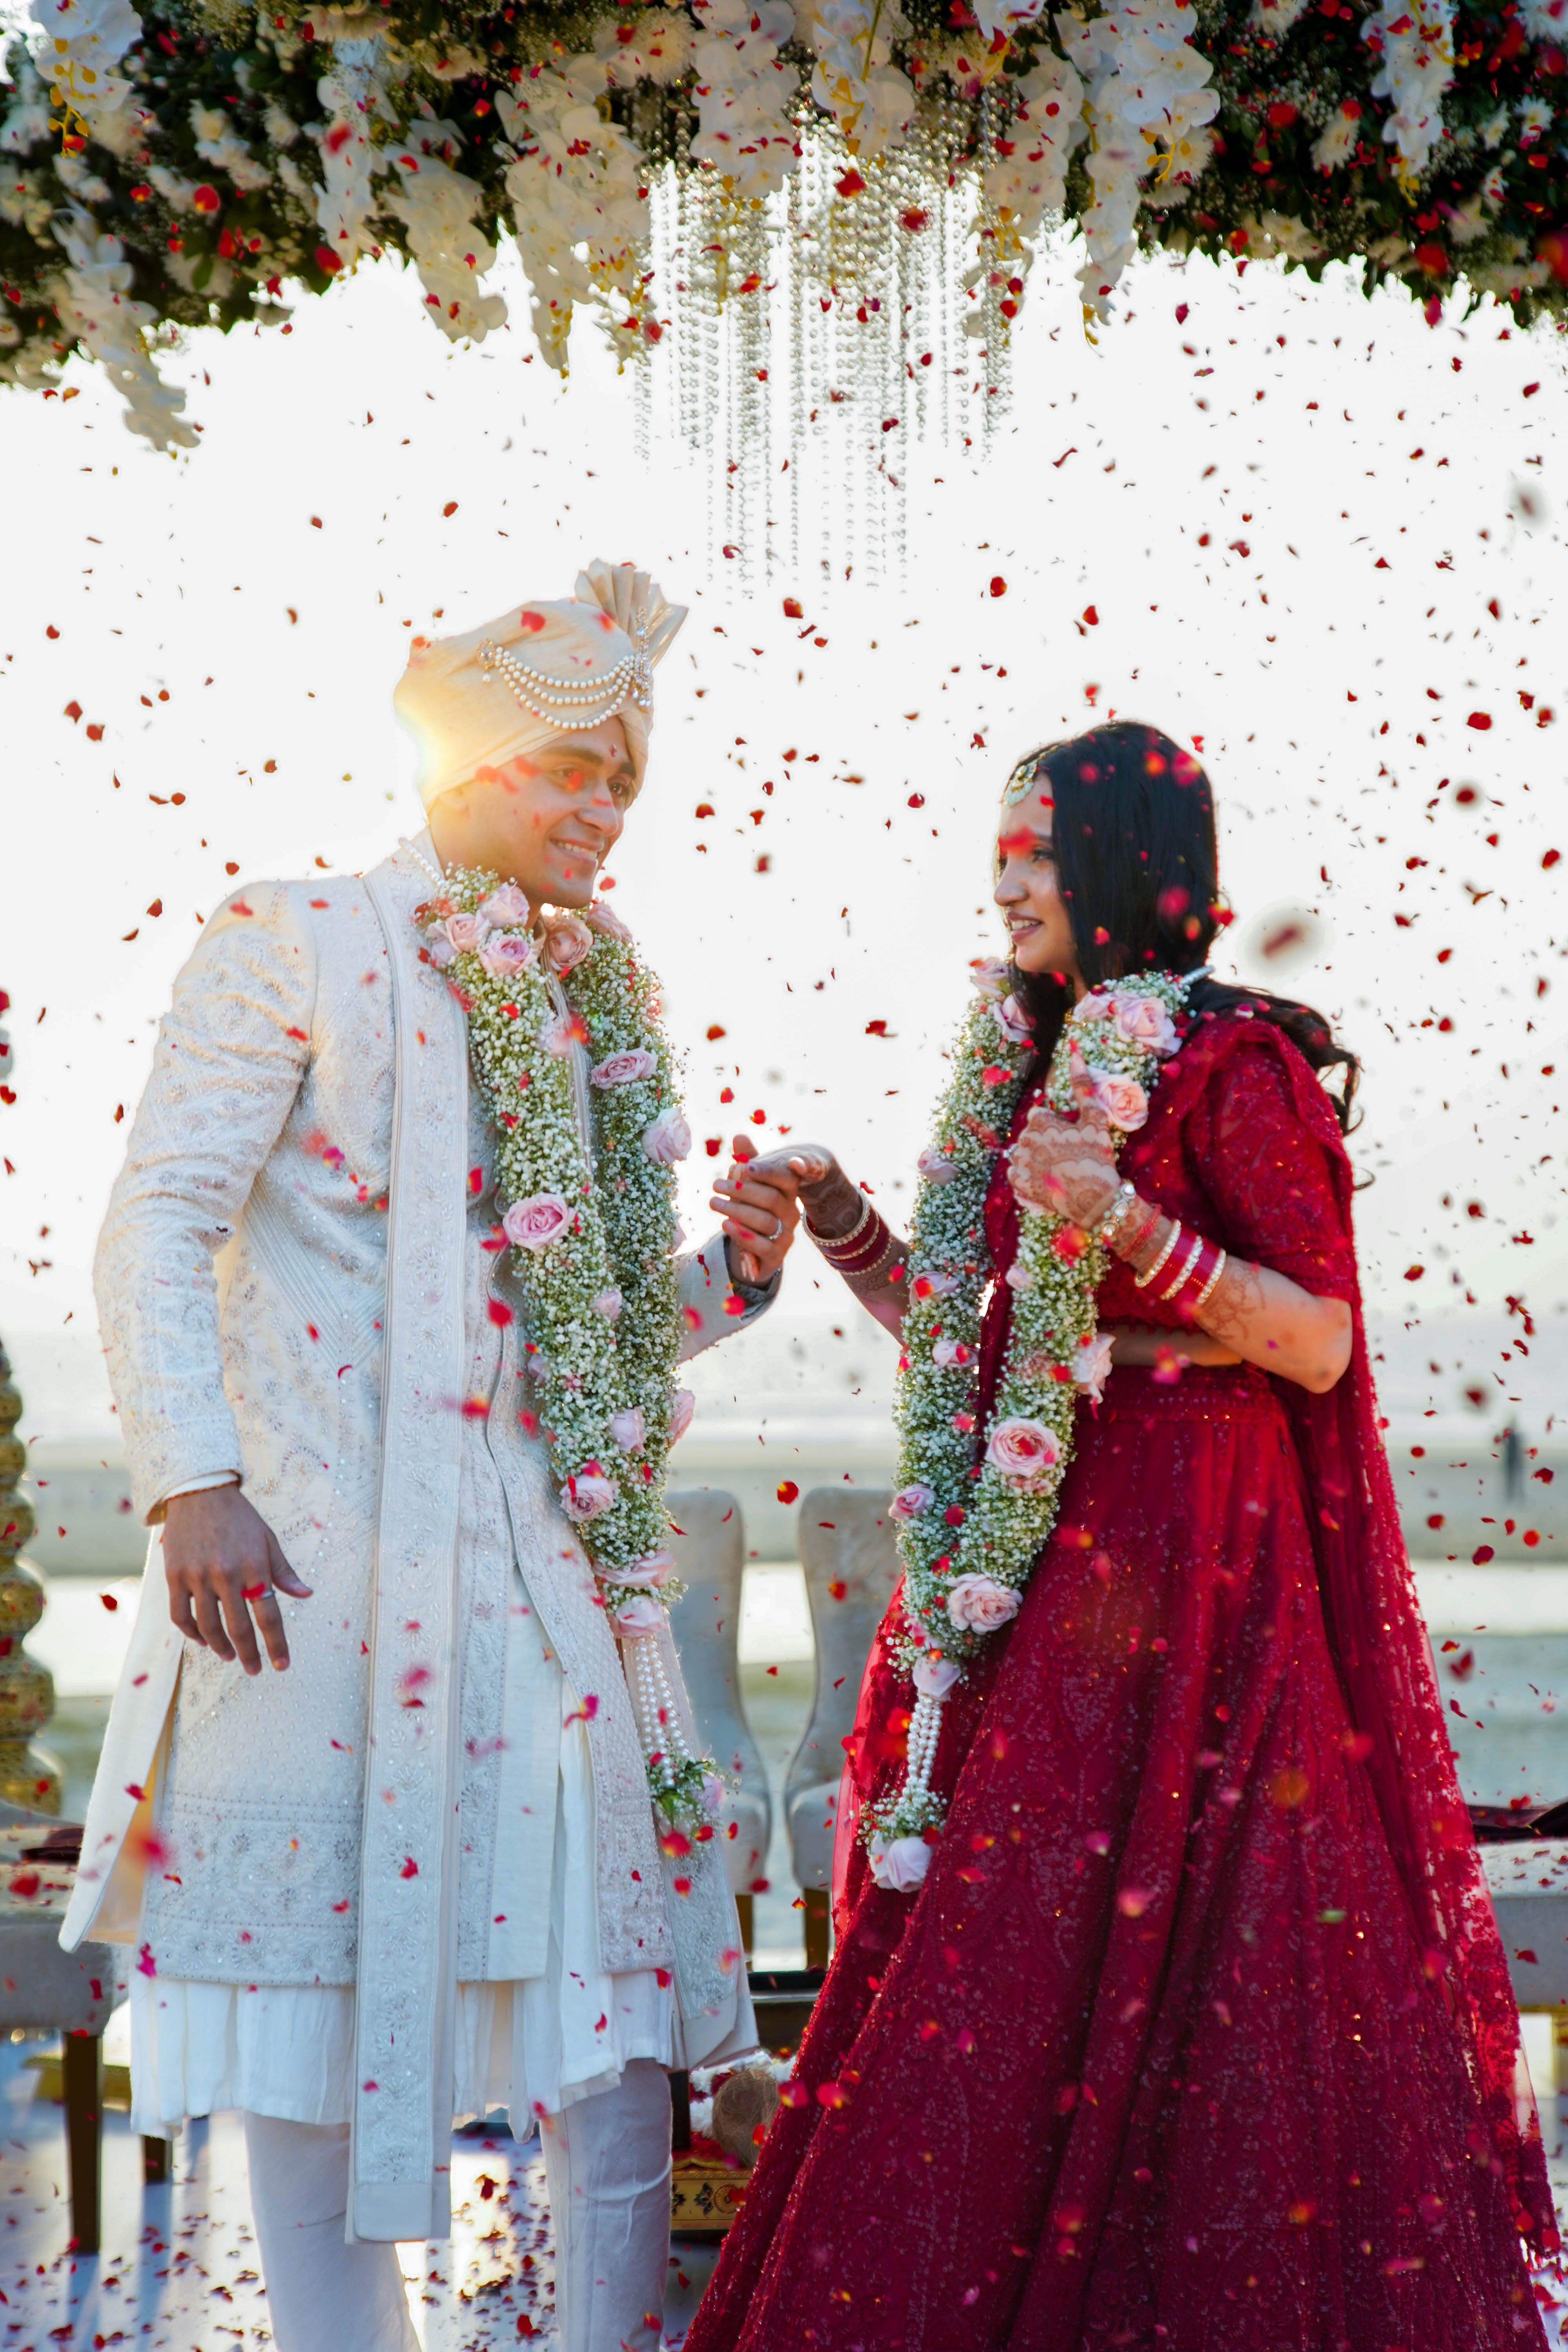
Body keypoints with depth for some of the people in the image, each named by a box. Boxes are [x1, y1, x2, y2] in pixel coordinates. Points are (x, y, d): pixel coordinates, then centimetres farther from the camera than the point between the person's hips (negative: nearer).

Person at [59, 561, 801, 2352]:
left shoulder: (595, 1002, 17)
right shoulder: (297, 945, -1)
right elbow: (157, 1225, -6)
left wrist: (731, 1272, 1)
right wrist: (191, 1483, -15)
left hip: (552, 1561, 5)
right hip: (325, 1558, -5)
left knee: (617, 1997, 3)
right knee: (318, 1979, 2)